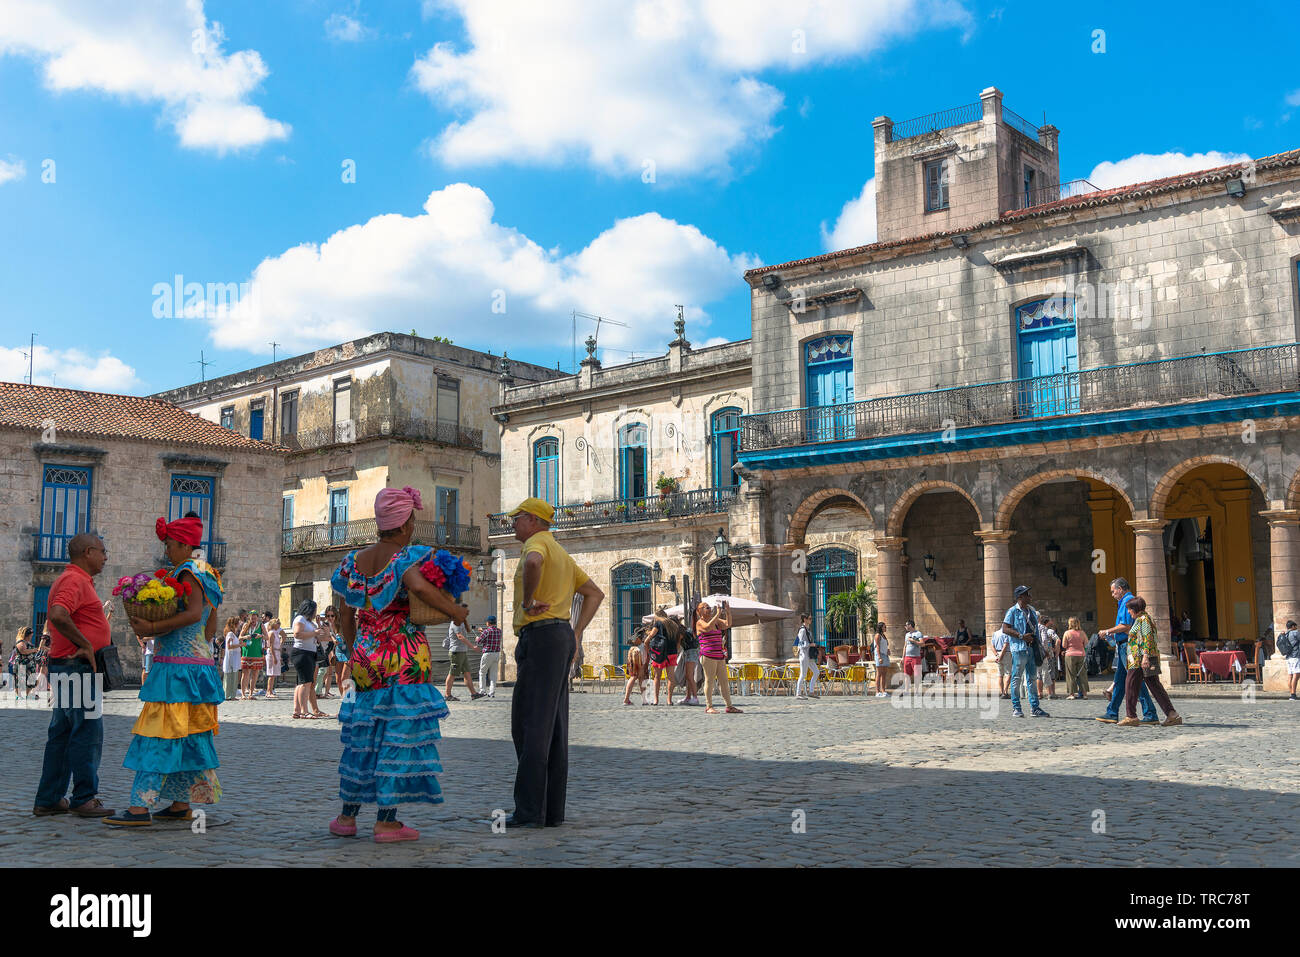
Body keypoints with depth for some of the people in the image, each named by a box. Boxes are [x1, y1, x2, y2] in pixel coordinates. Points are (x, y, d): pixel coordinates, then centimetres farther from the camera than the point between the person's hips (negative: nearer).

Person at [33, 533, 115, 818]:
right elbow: (58, 615, -30)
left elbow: (55, 616, 28)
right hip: (78, 667, -11)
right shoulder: (74, 580, -14)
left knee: (62, 734, 12)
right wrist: (85, 645, -21)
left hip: (68, 668, 11)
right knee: (88, 733, -5)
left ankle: (49, 800, 17)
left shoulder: (77, 580, 19)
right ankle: (84, 799, 1)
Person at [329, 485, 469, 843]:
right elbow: (418, 586, -32)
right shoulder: (406, 557, -9)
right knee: (400, 734, -1)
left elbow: (345, 619, 14)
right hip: (405, 658, -6)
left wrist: (354, 654, 25)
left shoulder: (355, 561, 11)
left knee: (363, 733, 16)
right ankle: (386, 821, 1)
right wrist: (455, 610, -19)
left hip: (366, 657, 6)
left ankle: (347, 816, 22)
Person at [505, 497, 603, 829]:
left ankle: (529, 810, -11)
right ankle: (553, 809, 7)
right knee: (553, 727, 7)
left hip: (541, 636, -10)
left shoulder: (537, 542, -5)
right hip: (562, 636, 10)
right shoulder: (561, 554, 24)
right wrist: (577, 634, 18)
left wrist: (527, 601, -18)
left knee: (530, 725, -9)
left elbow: (532, 563, -32)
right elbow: (595, 593, 27)